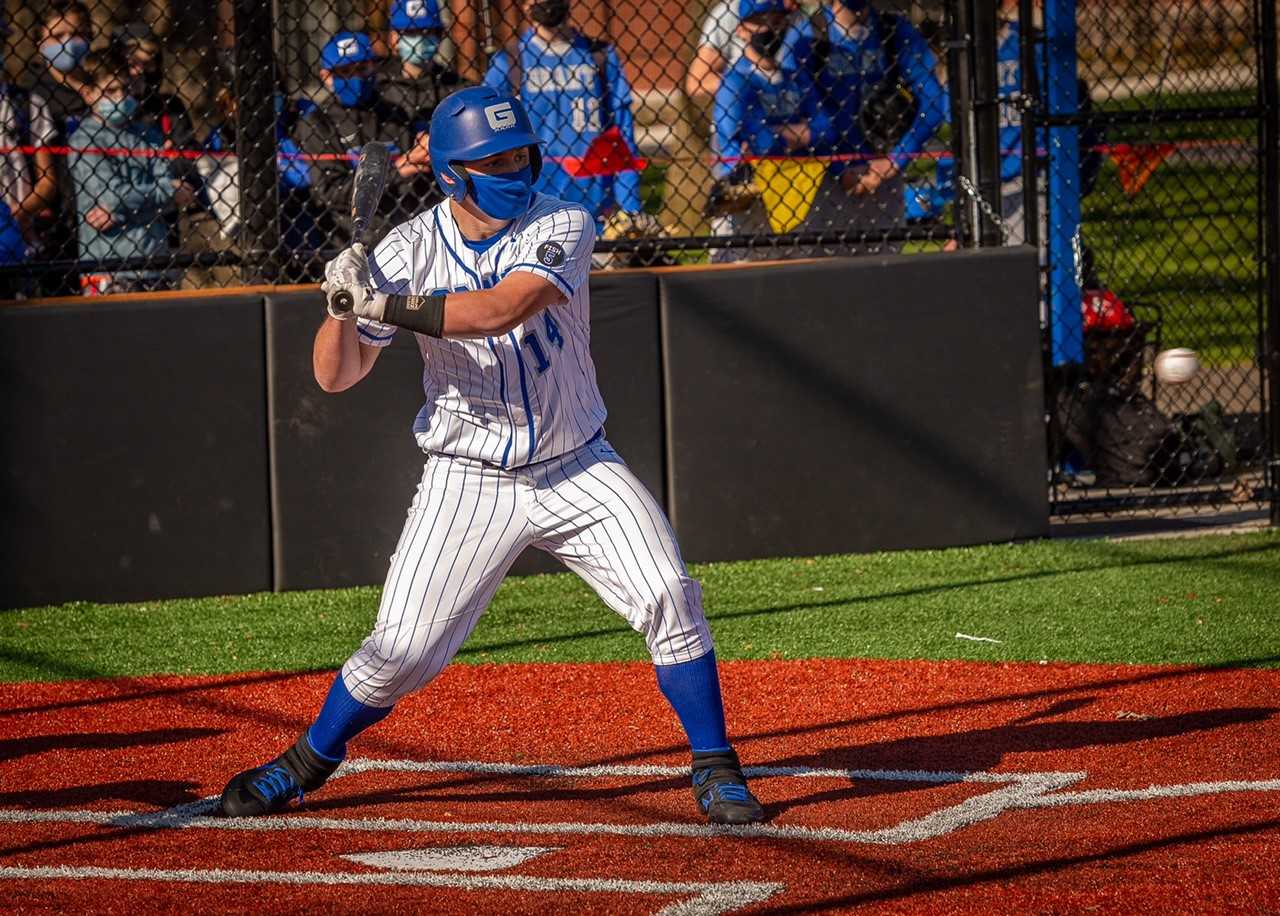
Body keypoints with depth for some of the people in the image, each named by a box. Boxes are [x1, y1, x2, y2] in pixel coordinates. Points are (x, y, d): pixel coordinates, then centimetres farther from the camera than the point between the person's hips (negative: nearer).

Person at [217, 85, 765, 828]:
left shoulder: (563, 228, -13)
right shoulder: (409, 251, -9)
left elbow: (502, 309, -31)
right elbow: (336, 376, -8)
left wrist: (386, 305, -34)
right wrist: (343, 306, -28)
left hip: (578, 469, 0)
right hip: (469, 482, 0)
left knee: (669, 596, -14)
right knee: (403, 649, -4)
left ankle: (716, 771, 1)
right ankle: (305, 764, 20)